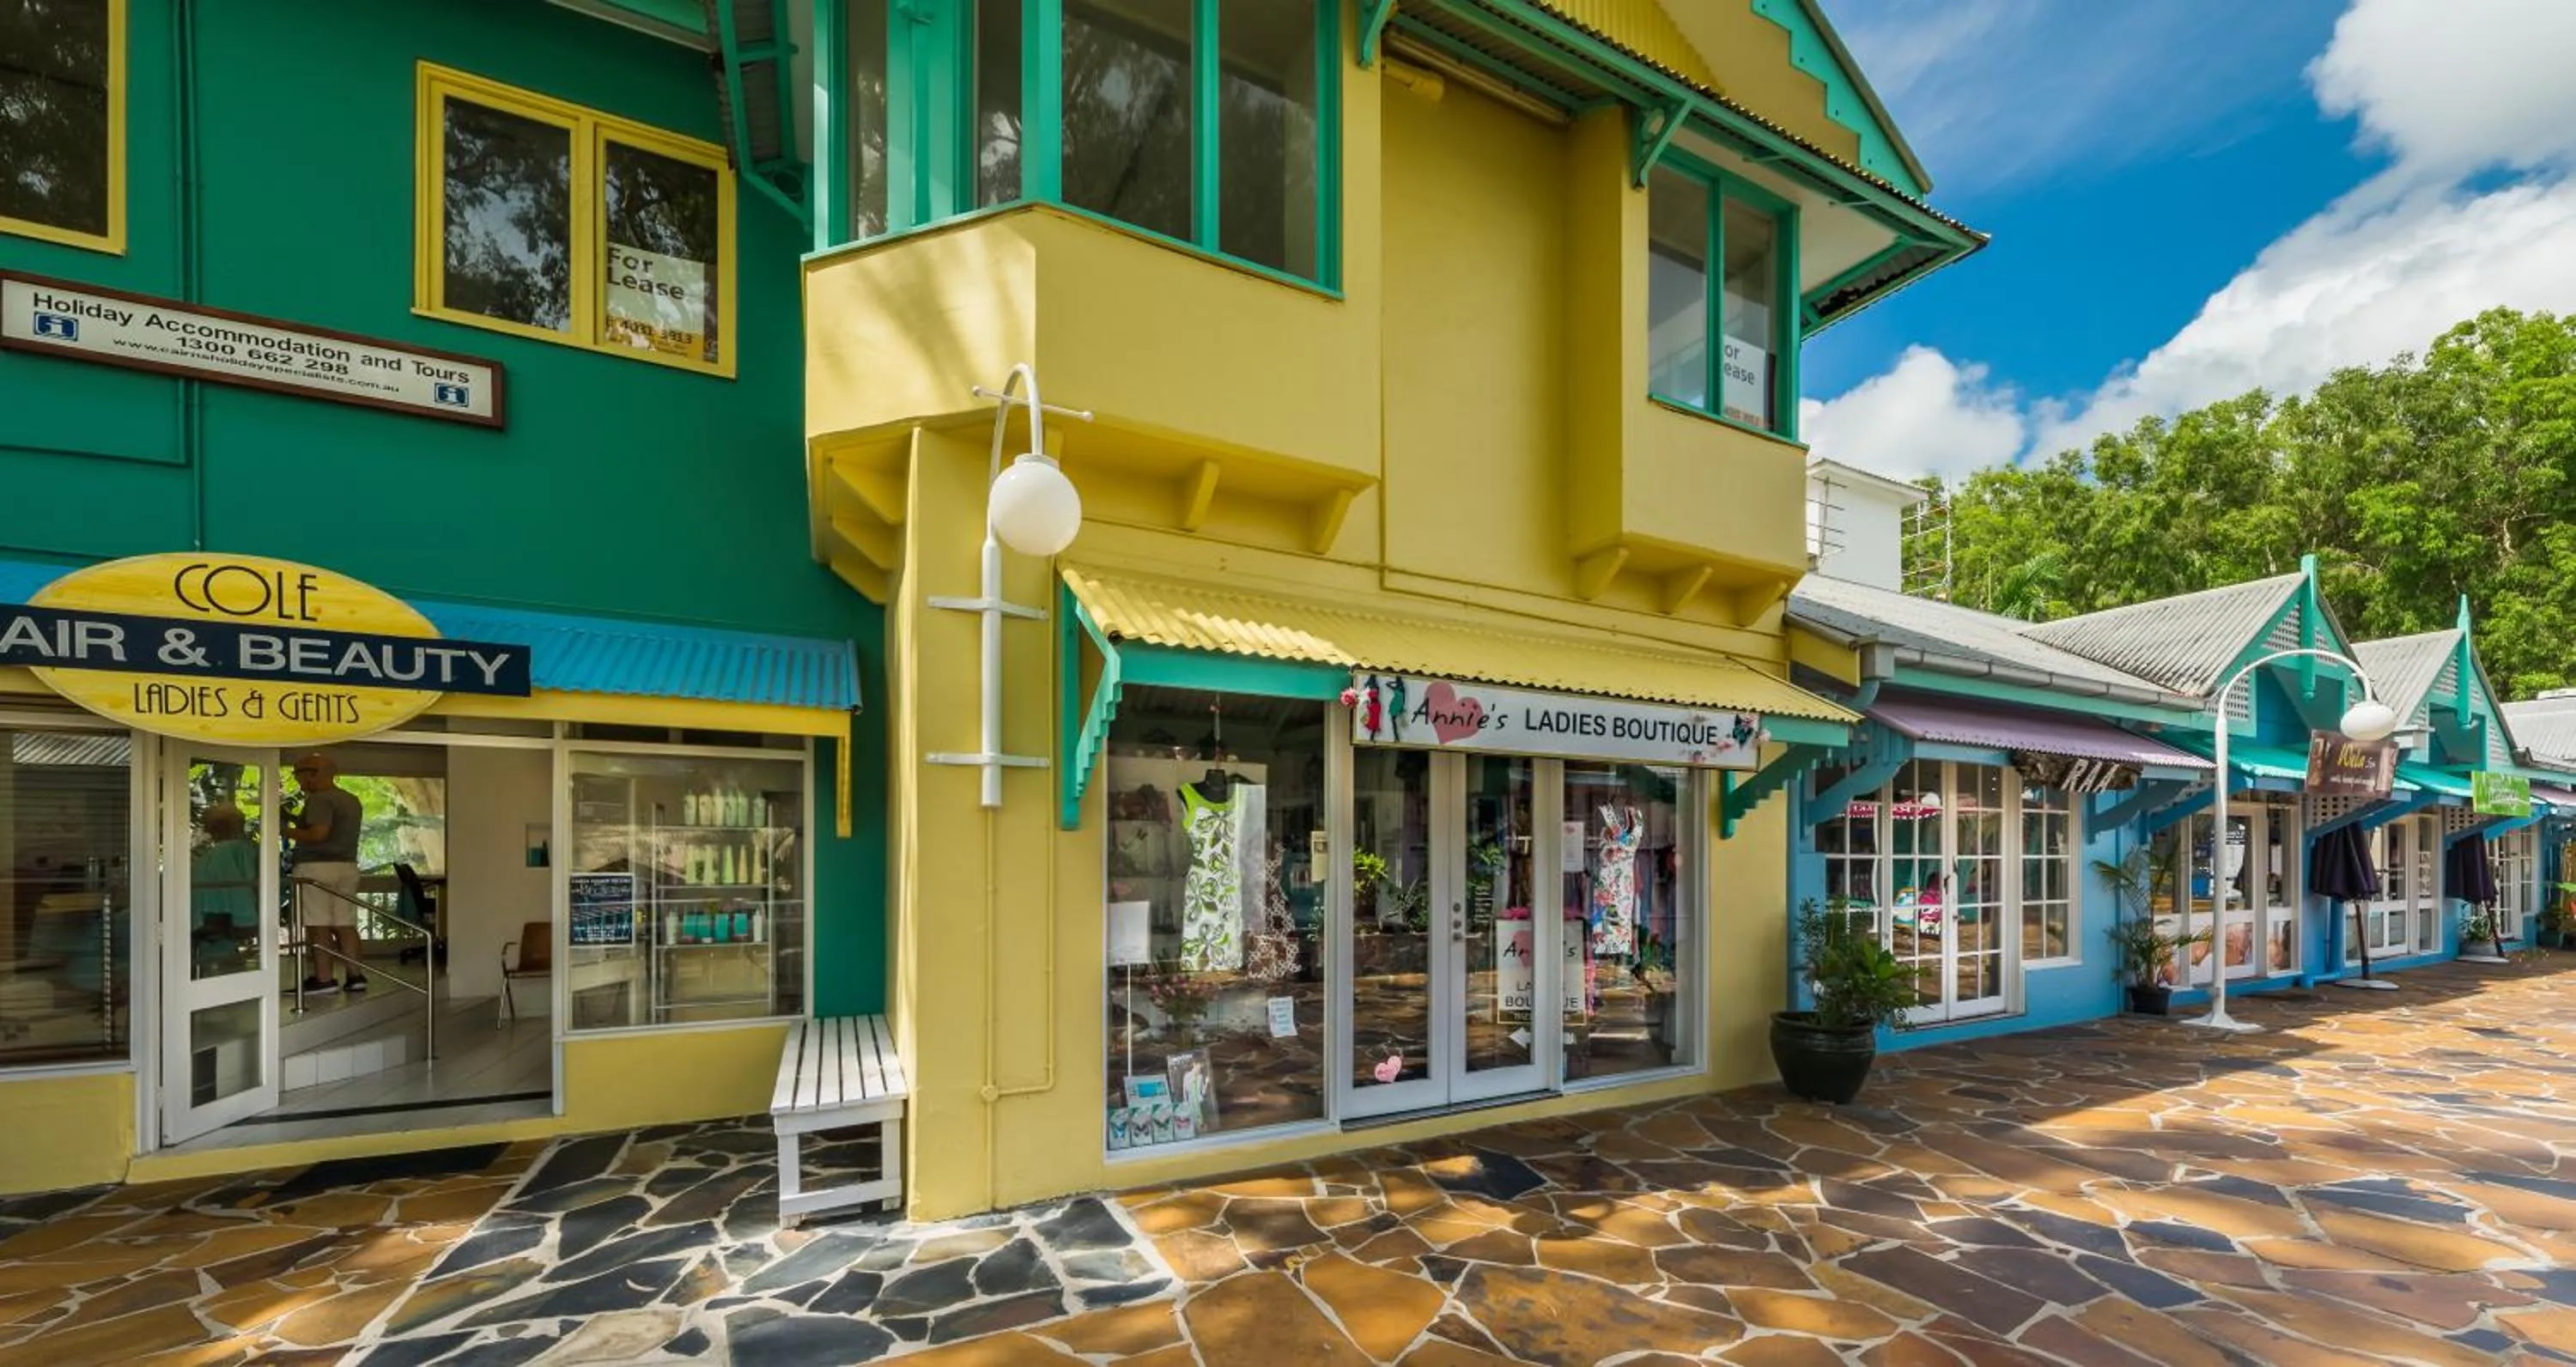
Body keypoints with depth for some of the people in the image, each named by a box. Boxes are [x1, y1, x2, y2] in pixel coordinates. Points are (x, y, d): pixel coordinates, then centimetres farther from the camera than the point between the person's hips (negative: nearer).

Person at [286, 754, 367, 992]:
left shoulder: (320, 799, -11)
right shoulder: (352, 800, 17)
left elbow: (319, 833, -22)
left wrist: (288, 832, -7)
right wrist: (301, 821, 25)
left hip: (317, 867, -9)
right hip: (348, 865, 9)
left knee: (318, 926, -6)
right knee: (345, 924, 8)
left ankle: (323, 979, -6)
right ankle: (354, 975, 6)